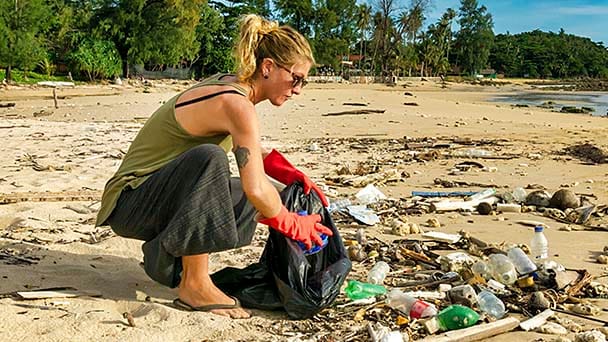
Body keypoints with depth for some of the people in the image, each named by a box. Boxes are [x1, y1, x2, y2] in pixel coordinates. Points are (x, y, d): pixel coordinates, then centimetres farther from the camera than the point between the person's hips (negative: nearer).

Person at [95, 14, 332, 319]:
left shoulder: (227, 85, 4)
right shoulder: (237, 104, -24)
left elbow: (250, 151, 21)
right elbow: (256, 188, -29)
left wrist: (293, 175, 7)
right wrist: (293, 225, -12)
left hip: (158, 195, 9)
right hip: (129, 202, -9)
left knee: (248, 200, 5)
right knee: (208, 158, -34)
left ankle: (165, 255, 11)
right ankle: (194, 285, -24)